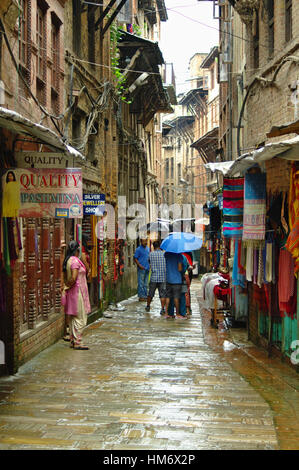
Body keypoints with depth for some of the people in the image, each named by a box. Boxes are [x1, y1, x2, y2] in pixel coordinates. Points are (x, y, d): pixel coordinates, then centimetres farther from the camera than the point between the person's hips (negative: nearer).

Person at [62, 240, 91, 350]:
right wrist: (68, 286, -9)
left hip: (71, 292, 9)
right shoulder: (75, 261, -17)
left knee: (73, 318, 14)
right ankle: (77, 342, -3)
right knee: (80, 318, -4)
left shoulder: (67, 260, 11)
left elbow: (66, 277, 13)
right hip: (77, 291, -9)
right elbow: (74, 278, -23)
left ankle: (73, 340, 19)